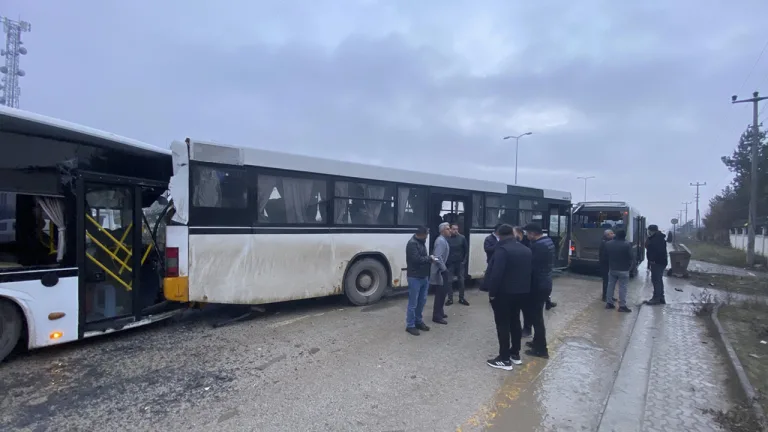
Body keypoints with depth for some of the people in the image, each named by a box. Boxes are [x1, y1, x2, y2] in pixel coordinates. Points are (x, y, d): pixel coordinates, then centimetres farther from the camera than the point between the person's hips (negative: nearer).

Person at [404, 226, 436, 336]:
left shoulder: (421, 242, 12)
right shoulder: (412, 243, -18)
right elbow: (416, 259, -27)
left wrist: (430, 259, 2)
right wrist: (430, 258, -14)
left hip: (424, 276, 9)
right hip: (414, 277, -9)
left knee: (422, 301, 17)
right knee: (413, 303, -1)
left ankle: (418, 321, 31)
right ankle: (410, 325, 10)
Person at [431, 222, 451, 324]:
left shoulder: (443, 240, 13)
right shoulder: (441, 241, -19)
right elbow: (438, 257, -28)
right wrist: (445, 269, -22)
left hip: (442, 270, 10)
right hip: (440, 271, -10)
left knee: (441, 293, 19)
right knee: (440, 293, -4)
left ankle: (439, 312, 31)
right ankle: (437, 316, 3)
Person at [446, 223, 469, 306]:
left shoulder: (462, 238, -3)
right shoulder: (447, 238, -8)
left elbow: (466, 250, 3)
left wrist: (465, 260, -2)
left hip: (460, 263, 1)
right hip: (450, 263, -1)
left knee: (461, 281, 8)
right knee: (449, 281, 5)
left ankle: (461, 298, 20)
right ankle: (450, 299, 15)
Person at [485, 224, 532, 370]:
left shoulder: (502, 249, -18)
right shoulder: (526, 250, 9)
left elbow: (496, 273, -24)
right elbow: (528, 271, 14)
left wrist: (492, 292, -16)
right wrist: (524, 287, 19)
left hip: (504, 293, -8)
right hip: (522, 292, 8)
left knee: (503, 324, -1)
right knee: (515, 321, 19)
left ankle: (504, 359, 3)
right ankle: (515, 354, 28)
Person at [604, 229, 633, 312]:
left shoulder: (608, 244, 1)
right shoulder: (627, 244, -15)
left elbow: (606, 255, 9)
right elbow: (632, 256, -12)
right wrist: (630, 266, 2)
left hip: (612, 269, 5)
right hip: (623, 270, -5)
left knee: (610, 286, 12)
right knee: (623, 288, -1)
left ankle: (609, 303, 17)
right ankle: (622, 306, 1)